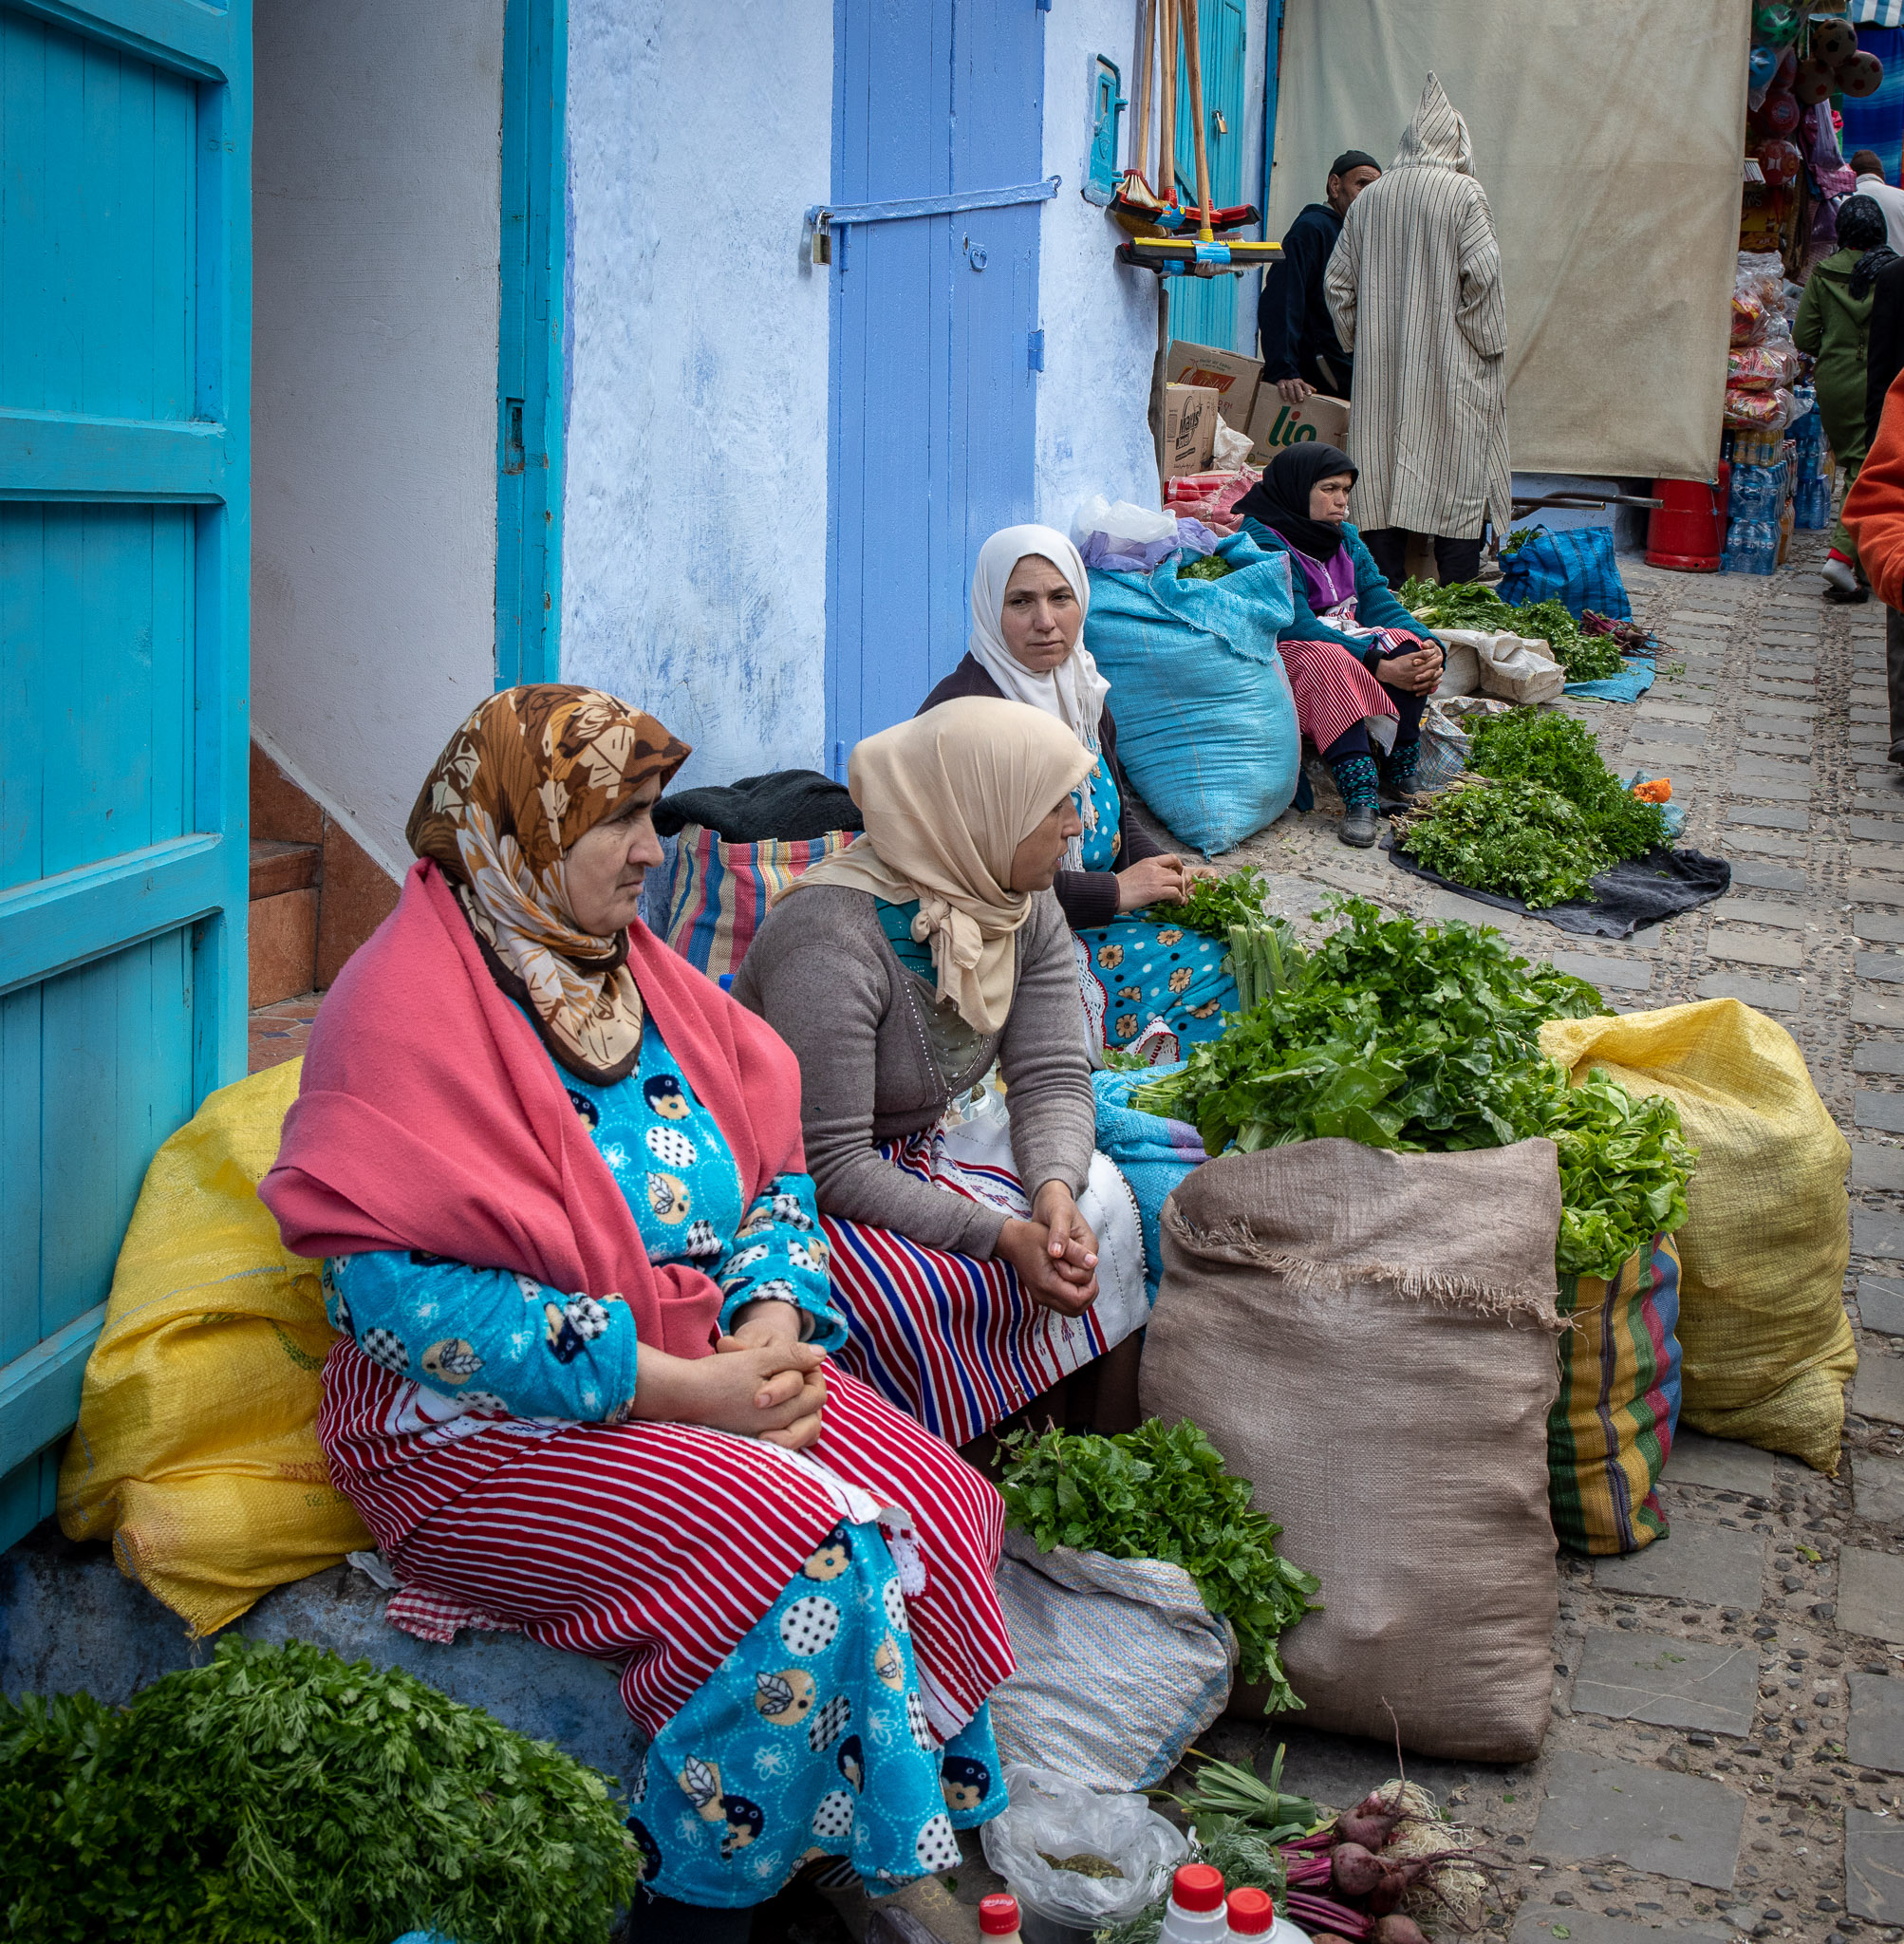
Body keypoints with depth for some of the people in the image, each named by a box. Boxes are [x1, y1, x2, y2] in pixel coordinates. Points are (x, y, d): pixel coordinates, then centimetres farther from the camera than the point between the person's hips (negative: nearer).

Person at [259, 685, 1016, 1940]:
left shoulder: (638, 970, 12)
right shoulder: (408, 1005, -13)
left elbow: (776, 1178, 15)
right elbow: (395, 1287, -22)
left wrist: (771, 1323, -8)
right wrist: (671, 1386, -23)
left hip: (706, 1372, 7)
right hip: (489, 1425, -7)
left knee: (944, 1506, -13)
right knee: (809, 1556, -26)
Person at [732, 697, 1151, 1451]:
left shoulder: (1026, 907, -3)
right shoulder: (832, 942, -29)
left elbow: (1052, 1076, -6)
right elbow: (831, 1166, -30)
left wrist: (1056, 1188, -28)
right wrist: (1004, 1235, -36)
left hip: (933, 1140, 8)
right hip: (800, 1194, -8)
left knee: (1101, 1204, -13)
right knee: (994, 1283, -29)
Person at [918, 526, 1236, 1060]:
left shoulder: (1082, 694, 10)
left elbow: (1118, 819, 21)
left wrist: (1166, 874, -1)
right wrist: (1114, 891, -19)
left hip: (1090, 916, 9)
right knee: (1212, 969, -16)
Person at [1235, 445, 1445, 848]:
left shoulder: (1346, 538, 14)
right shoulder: (1263, 541, -12)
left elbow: (1378, 602, 5)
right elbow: (1294, 625, -23)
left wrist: (1429, 646, -18)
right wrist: (1379, 666, -31)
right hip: (1287, 653, -7)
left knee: (1409, 647, -22)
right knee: (1327, 662, -39)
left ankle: (1398, 781, -24)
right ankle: (1360, 798, -48)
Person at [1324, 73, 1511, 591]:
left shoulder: (1367, 199, 9)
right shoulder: (1464, 192, -4)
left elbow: (1339, 281, 11)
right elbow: (1480, 272, -12)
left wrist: (1360, 343, 18)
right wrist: (1488, 342, -3)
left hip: (1381, 366, 4)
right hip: (1450, 365, -4)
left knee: (1383, 475, 6)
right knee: (1457, 471, -1)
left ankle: (1385, 591, 6)